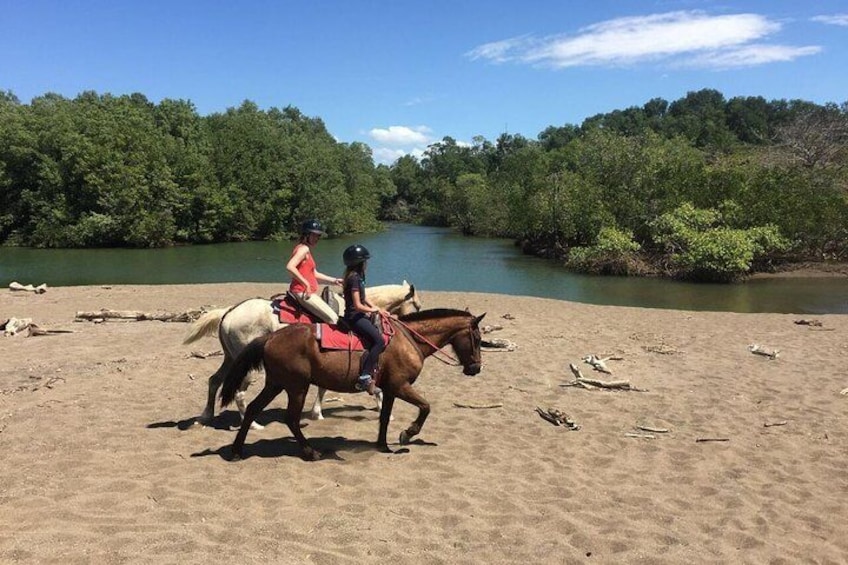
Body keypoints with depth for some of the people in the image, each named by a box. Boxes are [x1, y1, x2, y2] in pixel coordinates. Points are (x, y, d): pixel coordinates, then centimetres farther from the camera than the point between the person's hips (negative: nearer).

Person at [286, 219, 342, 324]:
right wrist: (306, 284, -27)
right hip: (302, 292, -11)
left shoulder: (307, 250, 18)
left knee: (333, 316, 15)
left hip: (309, 292, 11)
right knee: (332, 318, -12)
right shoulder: (303, 248, -12)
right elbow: (289, 267, -29)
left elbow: (314, 274, 24)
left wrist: (334, 280, 19)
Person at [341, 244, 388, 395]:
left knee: (382, 333, 8)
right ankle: (364, 378, -21)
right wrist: (373, 310, -4)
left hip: (358, 315, 10)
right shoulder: (354, 278, -17)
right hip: (354, 316, -10)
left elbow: (364, 298, 20)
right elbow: (357, 305, -20)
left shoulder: (357, 276, 14)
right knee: (379, 341, -19)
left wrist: (377, 309, 7)